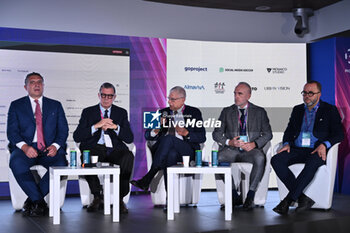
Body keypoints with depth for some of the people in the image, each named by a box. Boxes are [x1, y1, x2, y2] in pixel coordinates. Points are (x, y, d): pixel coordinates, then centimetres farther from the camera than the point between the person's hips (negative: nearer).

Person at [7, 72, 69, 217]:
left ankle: (32, 200, -16)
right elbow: (12, 131, 4)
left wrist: (55, 145, -11)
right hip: (25, 148, -1)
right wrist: (24, 147, -16)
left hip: (50, 149, 1)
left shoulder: (55, 105, 18)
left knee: (61, 164, -31)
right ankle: (39, 201, -21)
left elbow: (63, 130, 10)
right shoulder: (16, 105, 14)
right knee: (17, 163, -34)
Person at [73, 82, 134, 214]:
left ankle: (120, 199, -20)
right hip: (95, 148, 0)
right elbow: (77, 137, 0)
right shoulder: (88, 112, 14)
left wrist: (115, 127, -10)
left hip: (114, 149, 1)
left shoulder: (121, 112, 17)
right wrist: (96, 126, -11)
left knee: (128, 157, -32)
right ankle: (97, 197, -18)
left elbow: (130, 139, 6)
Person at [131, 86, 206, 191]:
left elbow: (202, 137, 5)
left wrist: (186, 133, -14)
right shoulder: (163, 113, 21)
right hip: (164, 149, 2)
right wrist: (156, 130, -8)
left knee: (169, 138, -35)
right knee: (171, 154, -37)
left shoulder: (194, 112, 14)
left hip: (185, 151, -2)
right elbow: (147, 136, 17)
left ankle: (146, 180, -38)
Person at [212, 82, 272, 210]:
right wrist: (229, 142, -11)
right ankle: (234, 196, -17)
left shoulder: (260, 112, 12)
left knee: (260, 158, -36)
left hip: (251, 149, -1)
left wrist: (254, 144, -12)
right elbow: (216, 134, 10)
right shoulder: (227, 112, 14)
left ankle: (250, 196, -24)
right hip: (231, 150, 1)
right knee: (216, 158, -31)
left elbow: (267, 134, 8)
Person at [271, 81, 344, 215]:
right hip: (297, 149, 4)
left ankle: (288, 200, -33)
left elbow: (339, 134, 1)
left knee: (313, 163, -40)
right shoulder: (297, 110, 22)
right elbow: (289, 131, 21)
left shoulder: (330, 110, 9)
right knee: (276, 161, -26)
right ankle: (303, 198, -26)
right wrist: (287, 143, -2)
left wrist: (324, 145, -18)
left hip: (317, 150, -4)